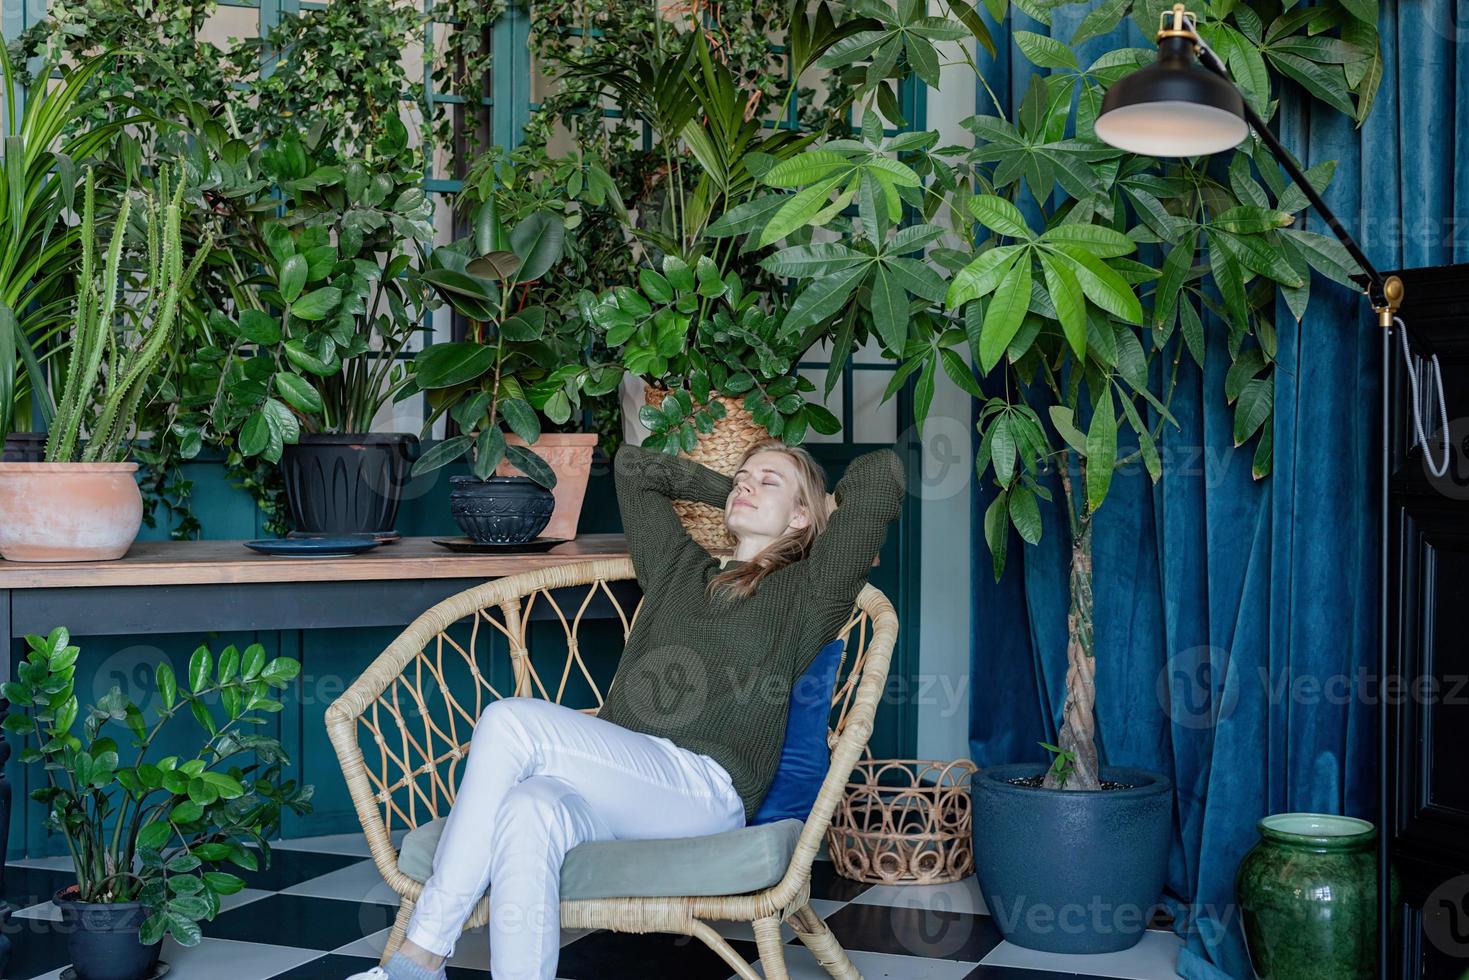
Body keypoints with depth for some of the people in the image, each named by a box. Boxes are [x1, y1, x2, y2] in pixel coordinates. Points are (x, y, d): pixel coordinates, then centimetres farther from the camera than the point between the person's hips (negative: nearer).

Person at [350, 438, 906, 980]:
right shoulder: (679, 570, 30)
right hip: (621, 783, 5)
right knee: (527, 814, -32)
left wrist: (830, 508, 24)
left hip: (704, 790, -5)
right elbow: (632, 464, 39)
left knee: (509, 721, -25)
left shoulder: (803, 594, 14)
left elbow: (881, 473, 5)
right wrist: (727, 493, 38)